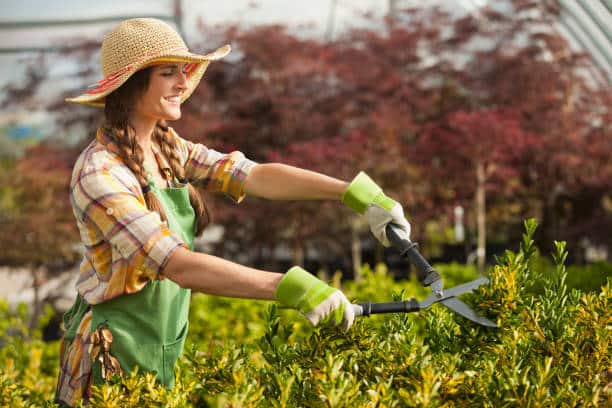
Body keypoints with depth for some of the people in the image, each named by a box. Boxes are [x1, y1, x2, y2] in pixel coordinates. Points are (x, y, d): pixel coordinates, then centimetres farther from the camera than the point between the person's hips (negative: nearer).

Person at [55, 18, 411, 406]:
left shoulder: (167, 148, 2)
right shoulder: (99, 174, -23)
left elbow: (254, 175, -7)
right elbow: (181, 266, -32)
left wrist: (356, 192, -18)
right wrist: (293, 288, -37)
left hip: (168, 349, 7)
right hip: (115, 357, -7)